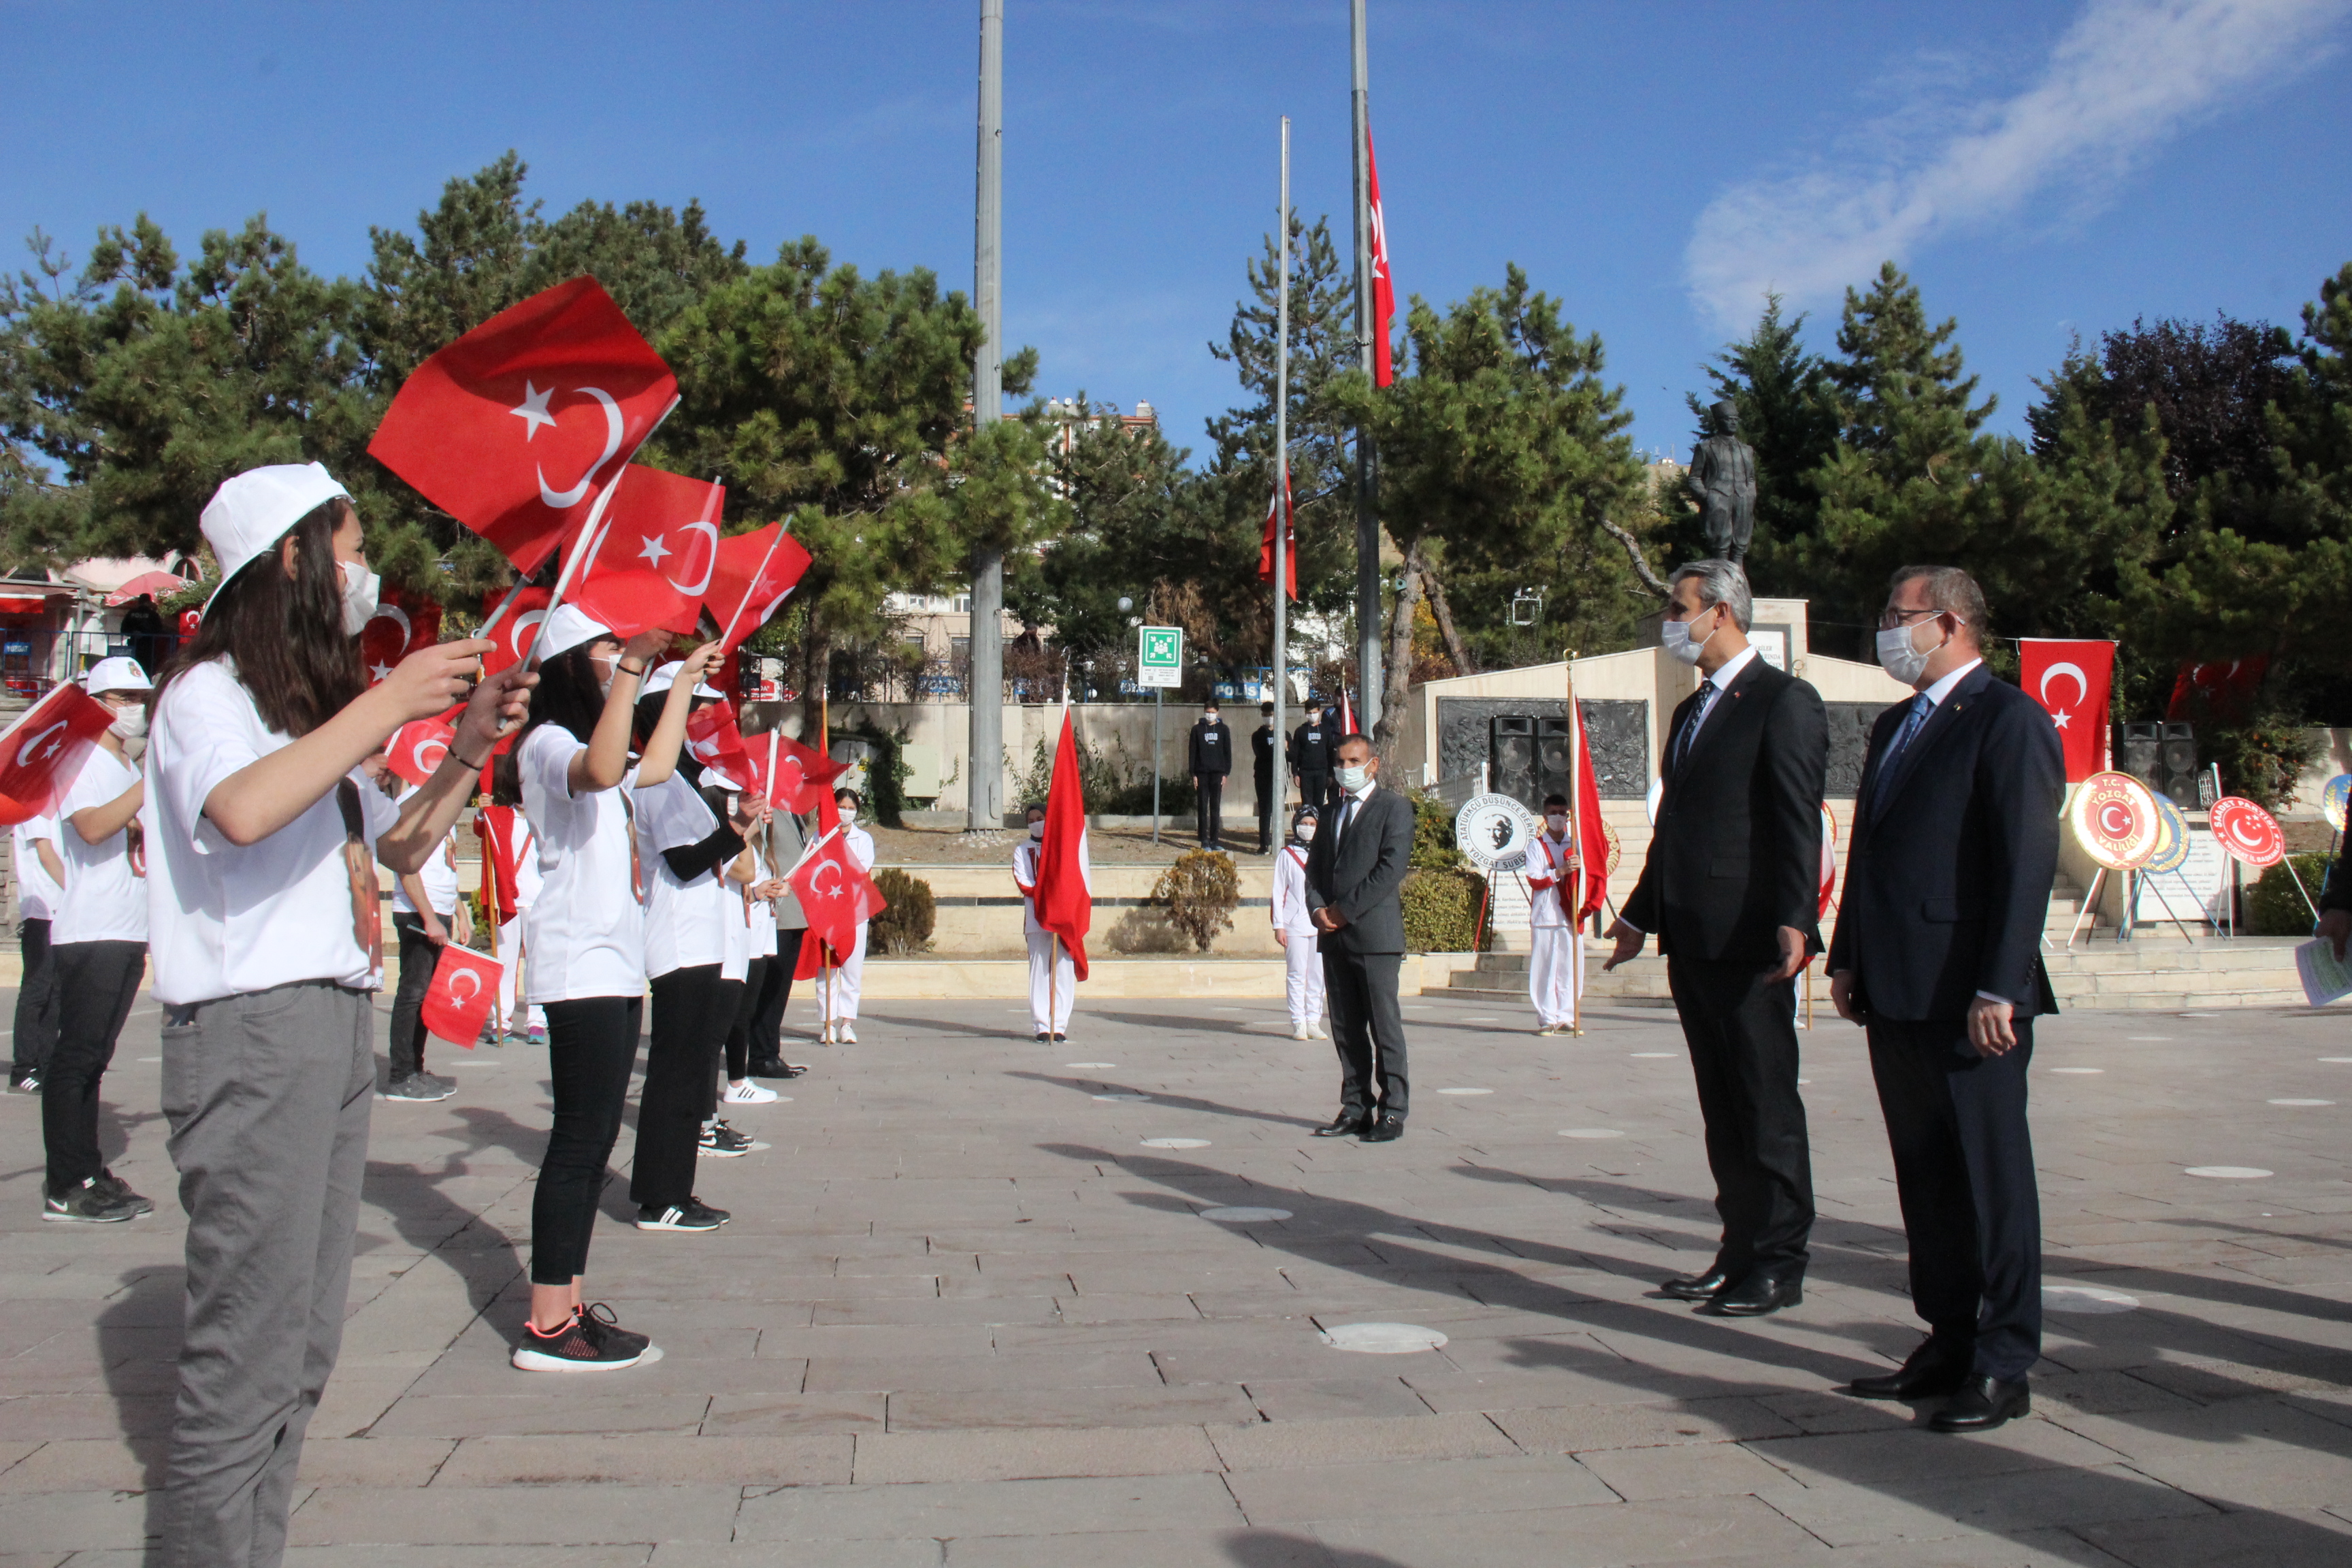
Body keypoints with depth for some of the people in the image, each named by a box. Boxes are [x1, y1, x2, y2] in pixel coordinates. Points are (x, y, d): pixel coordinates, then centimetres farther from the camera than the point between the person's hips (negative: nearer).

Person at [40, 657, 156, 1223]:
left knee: (91, 1057, 11)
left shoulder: (132, 770, 19)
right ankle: (67, 1187, -4)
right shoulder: (83, 763, -7)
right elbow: (91, 827, -25)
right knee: (77, 1056, -7)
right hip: (88, 936, -8)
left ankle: (89, 1175, 15)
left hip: (128, 935, 8)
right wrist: (152, 786, -29)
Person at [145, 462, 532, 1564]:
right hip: (252, 1030, -9)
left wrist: (468, 750, 13)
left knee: (301, 1348, 12)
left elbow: (400, 846, 28)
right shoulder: (207, 691, -5)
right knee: (246, 1352, -7)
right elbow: (243, 810, -27)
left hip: (334, 1029, 9)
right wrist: (387, 704, -22)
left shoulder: (306, 710, 22)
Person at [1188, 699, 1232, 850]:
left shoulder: (1224, 729, 8)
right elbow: (1192, 752, 5)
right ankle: (1204, 841, 2)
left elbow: (1228, 752, 8)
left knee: (1216, 807, 3)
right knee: (1202, 808, -1)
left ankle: (1215, 840, 7)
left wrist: (1226, 773, 0)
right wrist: (1193, 774, -3)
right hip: (1202, 773, -1)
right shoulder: (1197, 729, 6)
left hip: (1217, 773, 1)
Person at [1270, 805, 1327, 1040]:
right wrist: (1279, 926, -4)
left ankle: (1313, 1021, 8)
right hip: (1295, 925, -3)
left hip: (1320, 924, 3)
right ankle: (1298, 1023, -1)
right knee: (1297, 975, -4)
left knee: (1317, 976, 3)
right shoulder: (1286, 855, 5)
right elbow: (1278, 892, 2)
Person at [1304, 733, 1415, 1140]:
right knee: (1345, 1028, 8)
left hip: (1374, 932, -7)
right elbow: (1315, 865, 17)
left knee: (1385, 1026, -3)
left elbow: (1391, 869, -12)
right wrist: (1317, 909, -2)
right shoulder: (1332, 809, 20)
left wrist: (1345, 910, -14)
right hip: (1334, 936, 7)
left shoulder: (1393, 808, -1)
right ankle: (1355, 1110, 14)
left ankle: (1392, 1113, 1)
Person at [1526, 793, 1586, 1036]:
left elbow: (1581, 878, 13)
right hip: (1545, 916, -3)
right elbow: (1534, 880, -7)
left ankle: (1566, 1017, 5)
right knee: (1545, 969, -6)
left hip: (1570, 916, 3)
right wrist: (1560, 871, -19)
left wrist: (1580, 908, -2)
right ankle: (1547, 1019, -3)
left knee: (1570, 968, 0)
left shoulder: (1575, 845, 15)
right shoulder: (1536, 846, 5)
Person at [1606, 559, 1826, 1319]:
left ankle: (1779, 1264, 6)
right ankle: (1741, 1249, 21)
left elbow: (1798, 822, -16)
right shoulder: (1691, 710, 20)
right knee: (1722, 1106, 13)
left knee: (1765, 1101, -2)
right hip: (1692, 940, 9)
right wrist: (1640, 914, 25)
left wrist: (1793, 921, -25)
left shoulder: (1784, 702, -8)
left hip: (1750, 941, -9)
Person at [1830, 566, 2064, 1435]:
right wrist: (1847, 959, 15)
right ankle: (1947, 1344, 23)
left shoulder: (2009, 721, -9)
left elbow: (2027, 864, -15)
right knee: (1925, 1177, 13)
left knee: (1991, 1179, 1)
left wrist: (1997, 990, -19)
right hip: (1897, 995, 8)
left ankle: (2003, 1366, 9)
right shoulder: (1893, 727, 19)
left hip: (1966, 999, -8)